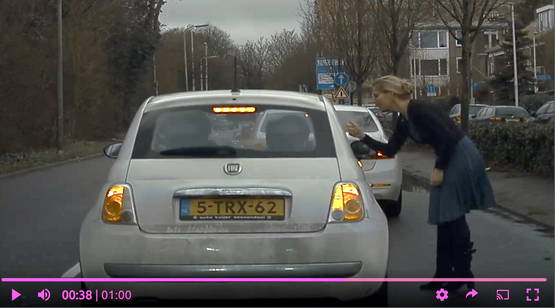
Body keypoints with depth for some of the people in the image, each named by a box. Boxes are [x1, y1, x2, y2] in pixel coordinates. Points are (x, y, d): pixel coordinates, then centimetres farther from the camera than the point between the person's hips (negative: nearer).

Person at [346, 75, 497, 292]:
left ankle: (462, 275, 7)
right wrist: (362, 137, 7)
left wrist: (439, 169, -15)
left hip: (462, 158, -9)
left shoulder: (419, 109, -20)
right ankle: (444, 275, 19)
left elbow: (448, 137, -22)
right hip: (450, 160, 9)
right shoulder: (403, 121, 8)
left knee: (453, 218, -3)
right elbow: (390, 150, 13)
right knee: (445, 219, 12)